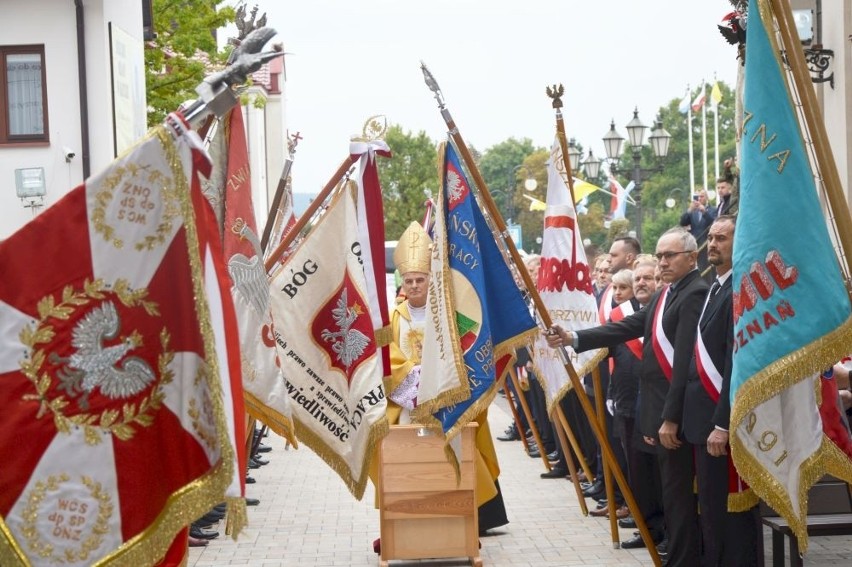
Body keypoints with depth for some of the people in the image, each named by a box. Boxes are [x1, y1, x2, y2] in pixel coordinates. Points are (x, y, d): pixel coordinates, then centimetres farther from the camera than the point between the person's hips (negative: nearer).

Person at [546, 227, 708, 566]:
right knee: (671, 491, 16)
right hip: (661, 410, 10)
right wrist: (573, 338, 1)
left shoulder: (695, 294, -15)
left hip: (677, 414, -10)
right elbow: (629, 327, 12)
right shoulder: (666, 294, 16)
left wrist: (671, 418, -23)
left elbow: (686, 361, -21)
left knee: (678, 494, -4)